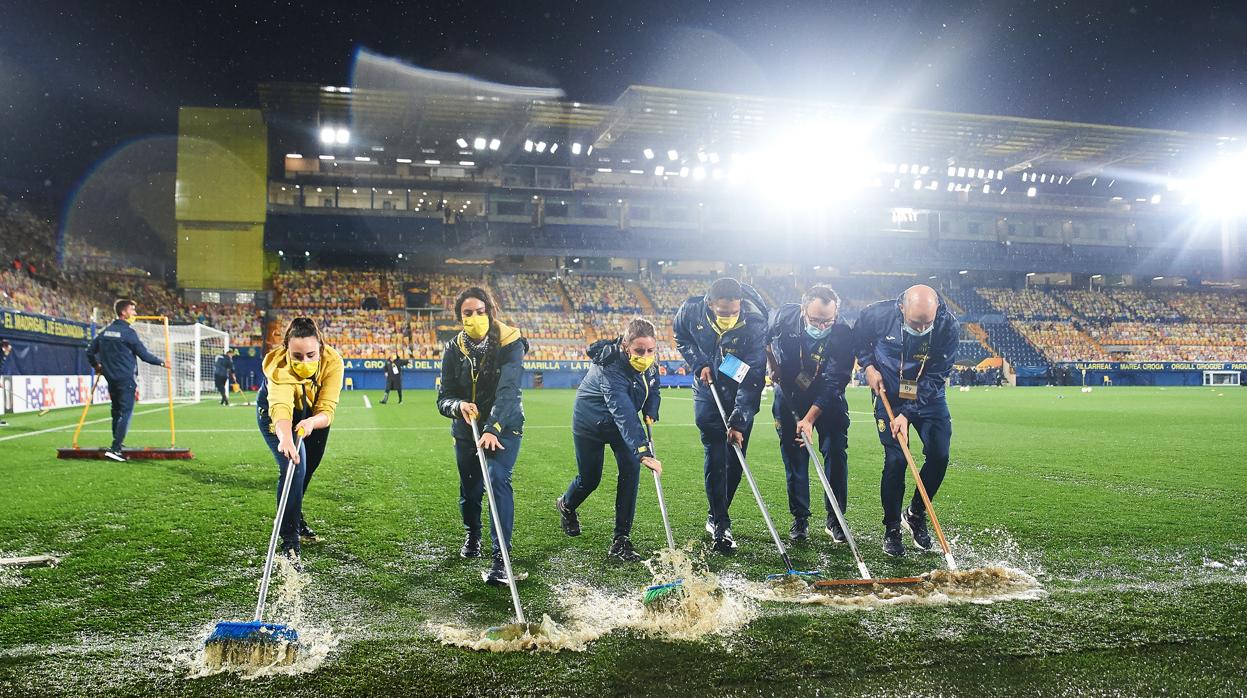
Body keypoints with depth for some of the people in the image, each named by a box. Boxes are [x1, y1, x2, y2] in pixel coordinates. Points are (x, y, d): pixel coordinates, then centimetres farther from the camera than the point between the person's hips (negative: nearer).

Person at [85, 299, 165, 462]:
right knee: (126, 413, -6)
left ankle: (118, 443, 29)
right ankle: (115, 449, -14)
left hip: (111, 378, 8)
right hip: (126, 379, -8)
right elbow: (144, 354, -11)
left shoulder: (105, 331, 9)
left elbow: (90, 350, 15)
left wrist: (96, 365, 32)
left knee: (116, 411, 20)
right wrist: (161, 362, 3)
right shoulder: (128, 332, -13)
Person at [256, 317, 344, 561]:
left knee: (308, 467, 21)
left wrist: (311, 422, -60)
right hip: (274, 412, -4)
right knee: (293, 466, -23)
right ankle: (290, 541, -14)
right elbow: (280, 408, -59)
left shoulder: (332, 362, -35)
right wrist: (285, 438, -78)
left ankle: (295, 517, 48)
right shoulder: (279, 367, -42)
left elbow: (327, 411, -38)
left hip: (313, 414, 4)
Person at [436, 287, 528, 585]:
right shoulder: (454, 349, -7)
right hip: (466, 429, 4)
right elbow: (444, 398, -8)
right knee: (469, 487, 13)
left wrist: (492, 428, -42)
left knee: (498, 480, -22)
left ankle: (501, 557, -20)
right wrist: (459, 405, -32)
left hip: (504, 426, -4)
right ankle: (472, 535, 45)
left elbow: (507, 391, -30)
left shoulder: (511, 343, -18)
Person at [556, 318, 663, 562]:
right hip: (590, 422, -5)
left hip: (623, 421, 5)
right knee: (590, 478, 8)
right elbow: (623, 413, -52)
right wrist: (643, 452, -61)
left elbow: (654, 388, 4)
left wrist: (650, 413, -13)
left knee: (630, 469, -14)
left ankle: (621, 540, -7)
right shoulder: (611, 370, -40)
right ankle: (566, 505, 46)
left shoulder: (649, 362, -18)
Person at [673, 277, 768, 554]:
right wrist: (699, 364, -12)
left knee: (735, 457, 3)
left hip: (740, 393, 0)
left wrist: (738, 422, -30)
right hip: (708, 389, 0)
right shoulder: (691, 310, -22)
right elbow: (681, 338, 4)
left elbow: (753, 378, -27)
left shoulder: (755, 323, -29)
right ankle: (720, 524, -3)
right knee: (715, 454, -8)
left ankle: (717, 516, 22)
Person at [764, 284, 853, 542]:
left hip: (828, 402, -1)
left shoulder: (843, 334, -27)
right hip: (789, 397, 1)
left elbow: (832, 384, -29)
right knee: (794, 456, 3)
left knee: (836, 453, -5)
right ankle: (800, 518, 14)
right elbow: (766, 339, 4)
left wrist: (810, 418, -35)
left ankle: (834, 519, 7)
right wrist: (774, 368, 2)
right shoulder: (784, 317, -22)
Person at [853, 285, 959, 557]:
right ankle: (891, 527, 8)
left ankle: (915, 515, 17)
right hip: (889, 395, -1)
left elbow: (936, 377, -18)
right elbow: (858, 338, 4)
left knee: (939, 456, -7)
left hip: (928, 398, 2)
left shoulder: (949, 326, -22)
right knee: (895, 461, -8)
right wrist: (869, 365, -11)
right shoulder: (878, 314, -22)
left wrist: (908, 413, -22)